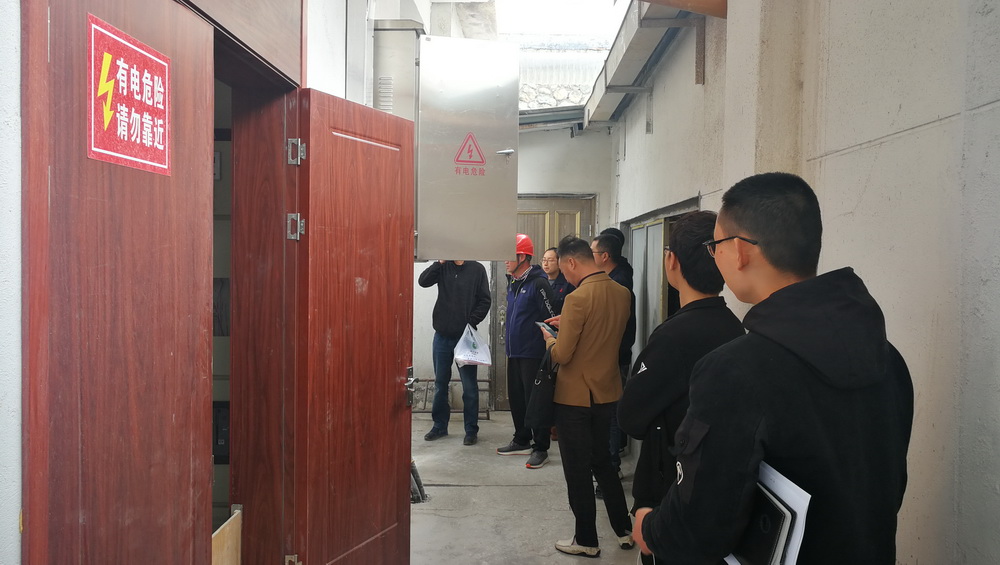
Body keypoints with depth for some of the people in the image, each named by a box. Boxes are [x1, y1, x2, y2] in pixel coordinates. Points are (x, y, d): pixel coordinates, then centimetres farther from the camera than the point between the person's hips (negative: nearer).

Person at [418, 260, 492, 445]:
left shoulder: (477, 269, -1)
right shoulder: (443, 267, 5)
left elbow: (485, 301, -3)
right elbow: (423, 281, -10)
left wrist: (472, 322, -13)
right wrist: (440, 262, -15)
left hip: (466, 336, -3)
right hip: (442, 335, 3)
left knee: (469, 385, 2)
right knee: (440, 383, 12)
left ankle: (471, 430, 12)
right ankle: (440, 426, 25)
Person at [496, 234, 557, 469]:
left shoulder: (538, 283, -15)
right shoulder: (512, 283, 13)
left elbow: (552, 320, -16)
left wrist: (548, 350, -15)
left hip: (533, 354, -9)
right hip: (514, 352, 9)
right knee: (516, 398, 16)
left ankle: (540, 448, 8)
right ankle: (522, 441, 30)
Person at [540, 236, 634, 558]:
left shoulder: (578, 298, -22)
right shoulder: (622, 294, 0)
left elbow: (561, 356, -20)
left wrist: (549, 338, 0)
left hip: (575, 398, -7)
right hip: (608, 394, 7)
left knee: (577, 470, 8)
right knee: (602, 462, 22)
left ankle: (586, 541, 20)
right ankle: (624, 530, 29)